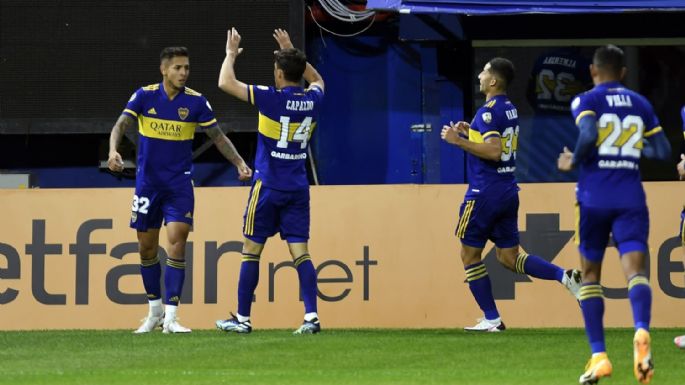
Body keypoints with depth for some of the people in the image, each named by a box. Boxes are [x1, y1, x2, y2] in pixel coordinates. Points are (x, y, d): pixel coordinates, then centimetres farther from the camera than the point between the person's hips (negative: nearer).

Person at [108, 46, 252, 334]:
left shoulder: (196, 102, -4)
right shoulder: (144, 96, -5)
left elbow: (218, 137, 3)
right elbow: (121, 125, -13)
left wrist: (240, 163, -8)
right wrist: (113, 150, -33)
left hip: (179, 184, -1)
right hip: (147, 183, 1)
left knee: (177, 243, -13)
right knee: (146, 247, 7)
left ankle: (170, 316, -11)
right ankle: (155, 310, 25)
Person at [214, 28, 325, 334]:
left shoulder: (272, 99, -14)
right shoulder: (313, 101, 2)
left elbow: (225, 83, -9)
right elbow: (317, 79, 28)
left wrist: (231, 54, 7)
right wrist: (292, 53, 30)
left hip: (268, 186, -5)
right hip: (298, 188, 5)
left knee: (251, 249, 4)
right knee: (300, 252, 1)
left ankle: (243, 318, 7)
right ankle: (311, 317, -10)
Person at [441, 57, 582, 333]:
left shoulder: (489, 111, -15)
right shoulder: (510, 109, 14)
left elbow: (494, 152, -25)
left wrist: (459, 141, -20)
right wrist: (470, 134, 20)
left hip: (485, 194, -9)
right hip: (508, 193, 9)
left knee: (470, 254, 4)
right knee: (509, 256, 12)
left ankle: (491, 319, 4)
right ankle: (565, 277, -5)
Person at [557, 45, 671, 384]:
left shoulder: (586, 101, 0)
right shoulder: (640, 104, 13)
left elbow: (588, 135, -20)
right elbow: (663, 151, 13)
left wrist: (573, 162, -3)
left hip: (594, 198, -2)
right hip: (631, 199, 2)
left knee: (590, 273, 11)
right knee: (635, 268, -10)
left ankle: (599, 356, 3)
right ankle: (641, 331, -42)